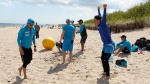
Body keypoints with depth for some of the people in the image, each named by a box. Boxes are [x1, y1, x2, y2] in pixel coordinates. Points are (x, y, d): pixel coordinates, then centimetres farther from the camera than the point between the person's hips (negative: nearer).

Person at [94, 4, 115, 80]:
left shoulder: (103, 24, -15)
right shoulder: (99, 26, 5)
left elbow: (104, 17, -31)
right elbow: (99, 16, 20)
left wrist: (105, 8, -40)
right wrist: (98, 10, 31)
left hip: (110, 45, -9)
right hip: (105, 44, 9)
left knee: (105, 60, -8)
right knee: (102, 58, 16)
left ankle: (108, 75, 2)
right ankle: (105, 72, 31)